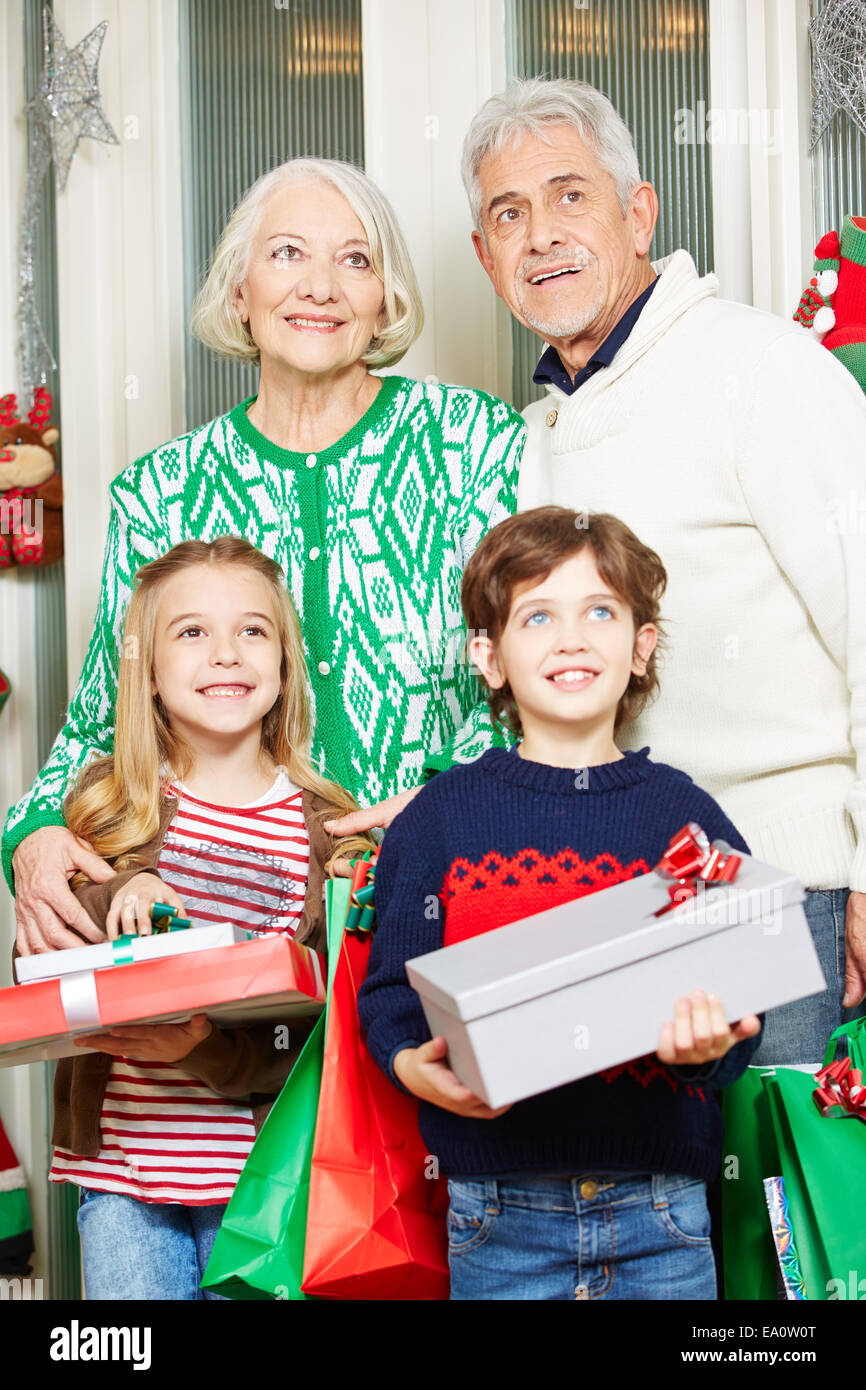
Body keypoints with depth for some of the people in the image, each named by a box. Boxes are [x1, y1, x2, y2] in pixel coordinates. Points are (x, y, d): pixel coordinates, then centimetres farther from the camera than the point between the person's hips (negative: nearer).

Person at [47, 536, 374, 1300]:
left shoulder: (326, 827, -4)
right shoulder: (106, 802, 2)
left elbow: (319, 1028, -6)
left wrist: (205, 1048, -23)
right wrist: (112, 898, -20)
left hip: (263, 1170, -1)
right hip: (118, 1157, 1)